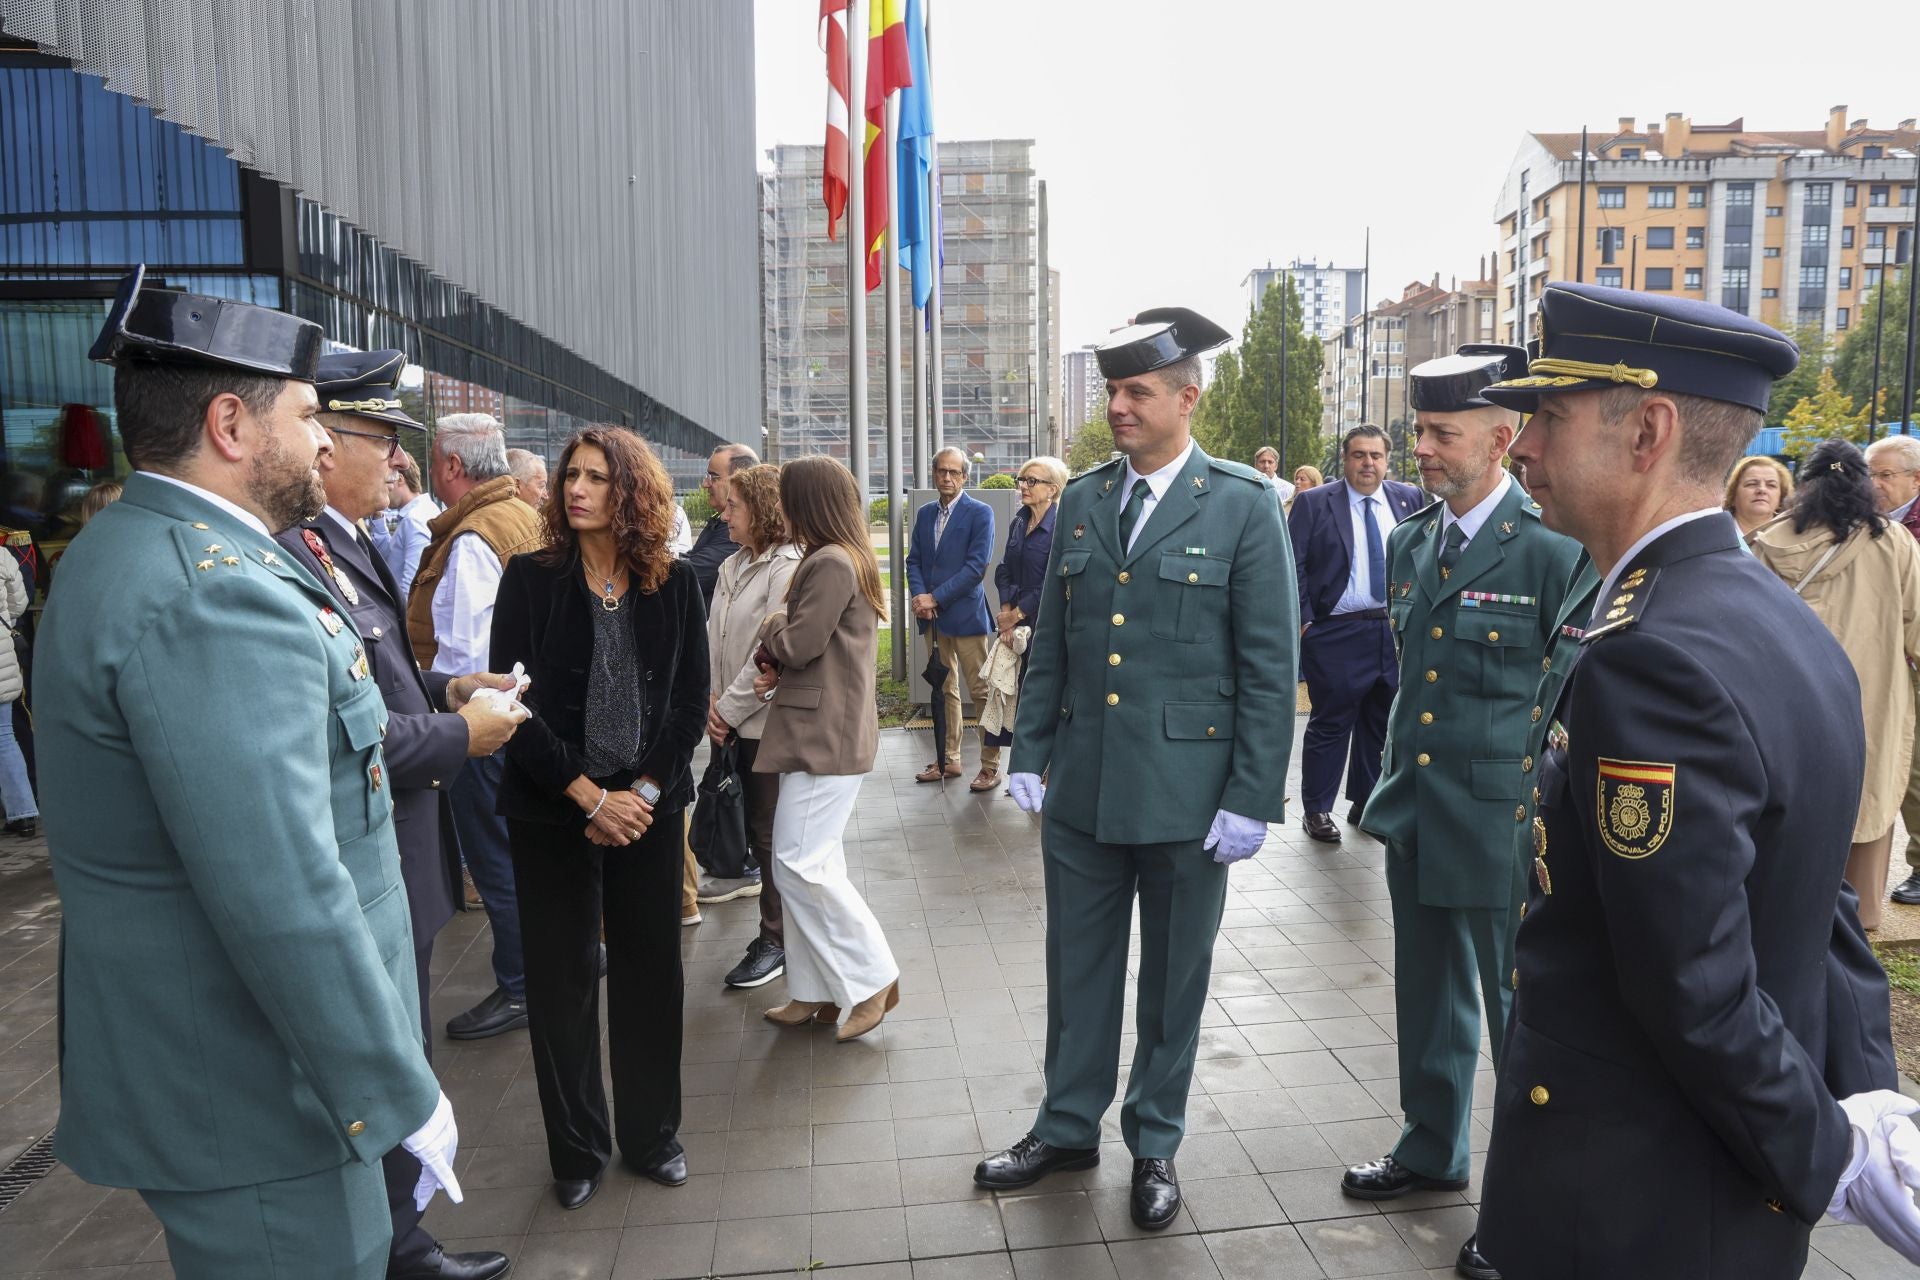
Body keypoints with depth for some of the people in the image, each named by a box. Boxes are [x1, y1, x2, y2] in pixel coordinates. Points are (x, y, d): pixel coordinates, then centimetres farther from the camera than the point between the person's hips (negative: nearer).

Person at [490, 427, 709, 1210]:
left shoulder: (674, 583, 1)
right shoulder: (530, 579, -4)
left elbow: (691, 700, 1)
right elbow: (514, 699, -8)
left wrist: (644, 791, -9)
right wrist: (590, 797, -12)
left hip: (649, 807, 1)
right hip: (552, 813, -1)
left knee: (651, 969, 9)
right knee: (562, 977, 7)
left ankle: (652, 1135, 28)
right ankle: (578, 1148, 26)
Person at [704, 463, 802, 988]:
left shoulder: (786, 566, -15)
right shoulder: (732, 565, 11)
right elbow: (714, 637, 10)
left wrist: (730, 708, -13)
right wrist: (713, 700, -3)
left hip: (770, 721, -7)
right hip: (736, 722, 7)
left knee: (771, 832, 2)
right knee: (756, 822, 15)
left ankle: (775, 940, 14)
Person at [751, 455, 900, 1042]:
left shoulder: (830, 564, -17)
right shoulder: (849, 559, 16)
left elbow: (798, 644, -19)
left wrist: (772, 624, 2)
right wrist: (779, 674, 2)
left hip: (823, 737, -11)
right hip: (823, 732, 11)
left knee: (801, 864, -7)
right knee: (813, 864, 14)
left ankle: (871, 977, 4)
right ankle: (815, 992, 22)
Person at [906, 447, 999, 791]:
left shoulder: (980, 513, -5)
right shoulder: (924, 514, 13)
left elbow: (977, 566, -13)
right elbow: (914, 561, 11)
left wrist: (936, 598, -14)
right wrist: (919, 595, -8)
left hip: (966, 615, -6)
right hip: (933, 618, 6)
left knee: (981, 692, -3)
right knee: (944, 691, 13)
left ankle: (990, 766, 5)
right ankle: (948, 760, 23)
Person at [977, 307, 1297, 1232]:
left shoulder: (1244, 507, -7)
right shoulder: (1080, 502, 6)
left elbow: (1268, 666, -8)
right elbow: (1050, 643, 10)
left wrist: (1252, 799, -10)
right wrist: (1030, 756, 6)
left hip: (1186, 794, -3)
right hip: (1081, 787, 4)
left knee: (1173, 978, 13)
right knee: (1077, 968, 16)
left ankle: (1155, 1145, 33)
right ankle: (1068, 1128, 35)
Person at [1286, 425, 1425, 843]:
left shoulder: (1409, 499, 8)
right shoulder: (1313, 503, -2)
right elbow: (1294, 566, -5)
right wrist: (1304, 620, -11)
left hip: (1397, 631, 4)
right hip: (1337, 633, -4)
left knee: (1381, 724, 13)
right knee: (1330, 723, 2)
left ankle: (1367, 803, 27)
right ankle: (1316, 809, 14)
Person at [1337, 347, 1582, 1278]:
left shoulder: (1553, 551, -15)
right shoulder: (1409, 543, 6)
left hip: (1506, 825, -6)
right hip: (1415, 817, 7)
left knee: (1522, 1017, 10)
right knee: (1428, 1001, 20)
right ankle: (1432, 1150, 41)